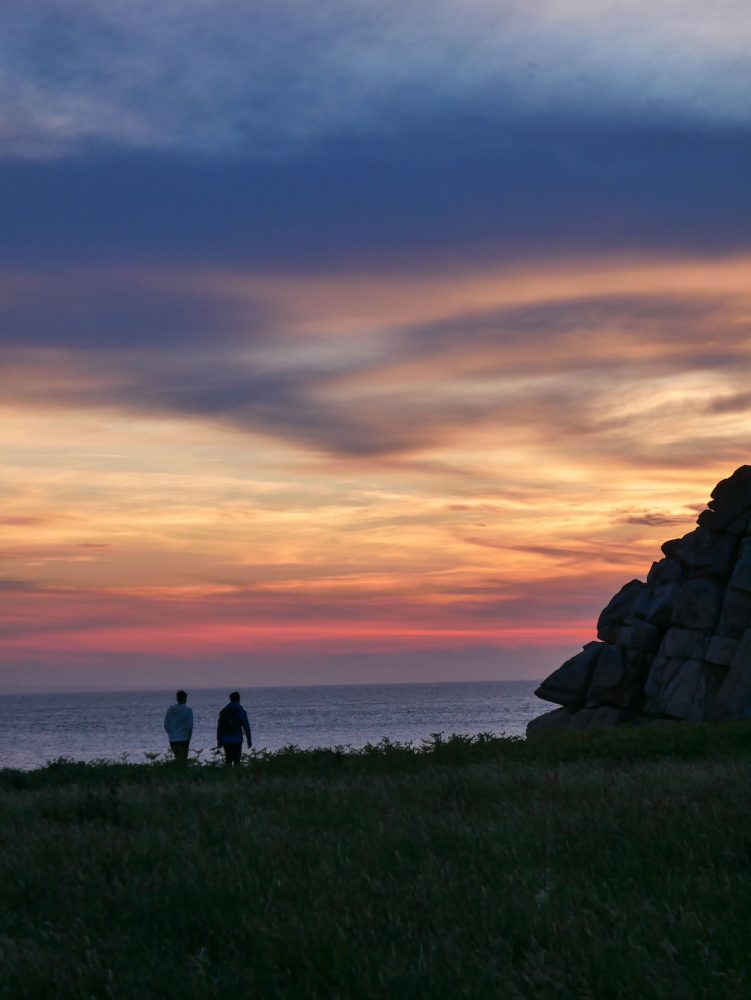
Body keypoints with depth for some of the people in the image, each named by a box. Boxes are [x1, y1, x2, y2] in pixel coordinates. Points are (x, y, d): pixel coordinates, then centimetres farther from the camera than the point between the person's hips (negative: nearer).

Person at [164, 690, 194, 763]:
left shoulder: (170, 709, 5)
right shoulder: (188, 710, -8)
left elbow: (166, 725, 6)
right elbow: (189, 726, -12)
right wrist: (188, 739, 0)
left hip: (172, 740, 4)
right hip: (183, 740, -4)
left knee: (178, 760, 17)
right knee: (183, 761, -2)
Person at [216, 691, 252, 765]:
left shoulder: (223, 711, 7)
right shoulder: (241, 711, -3)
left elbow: (219, 728, 8)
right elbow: (246, 727, -5)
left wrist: (219, 741, 14)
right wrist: (249, 740, 1)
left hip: (226, 740, 3)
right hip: (237, 740, -3)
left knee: (228, 760, 11)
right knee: (236, 760, -1)